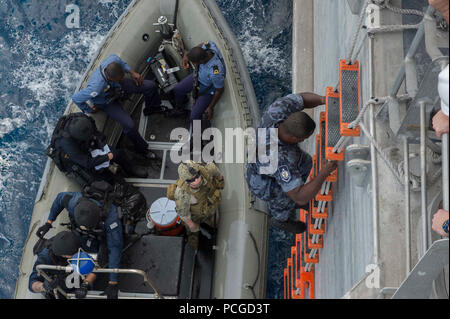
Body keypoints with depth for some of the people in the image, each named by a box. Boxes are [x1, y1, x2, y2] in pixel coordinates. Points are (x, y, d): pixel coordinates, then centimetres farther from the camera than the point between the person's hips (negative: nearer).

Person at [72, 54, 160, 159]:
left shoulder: (113, 60, -35)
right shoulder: (96, 88, -49)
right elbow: (76, 98, -36)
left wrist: (132, 72, -7)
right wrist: (89, 110, -17)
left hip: (117, 87, 5)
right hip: (106, 102, -5)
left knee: (150, 86, -1)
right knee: (129, 125, -20)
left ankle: (154, 108, 33)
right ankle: (141, 149, 11)